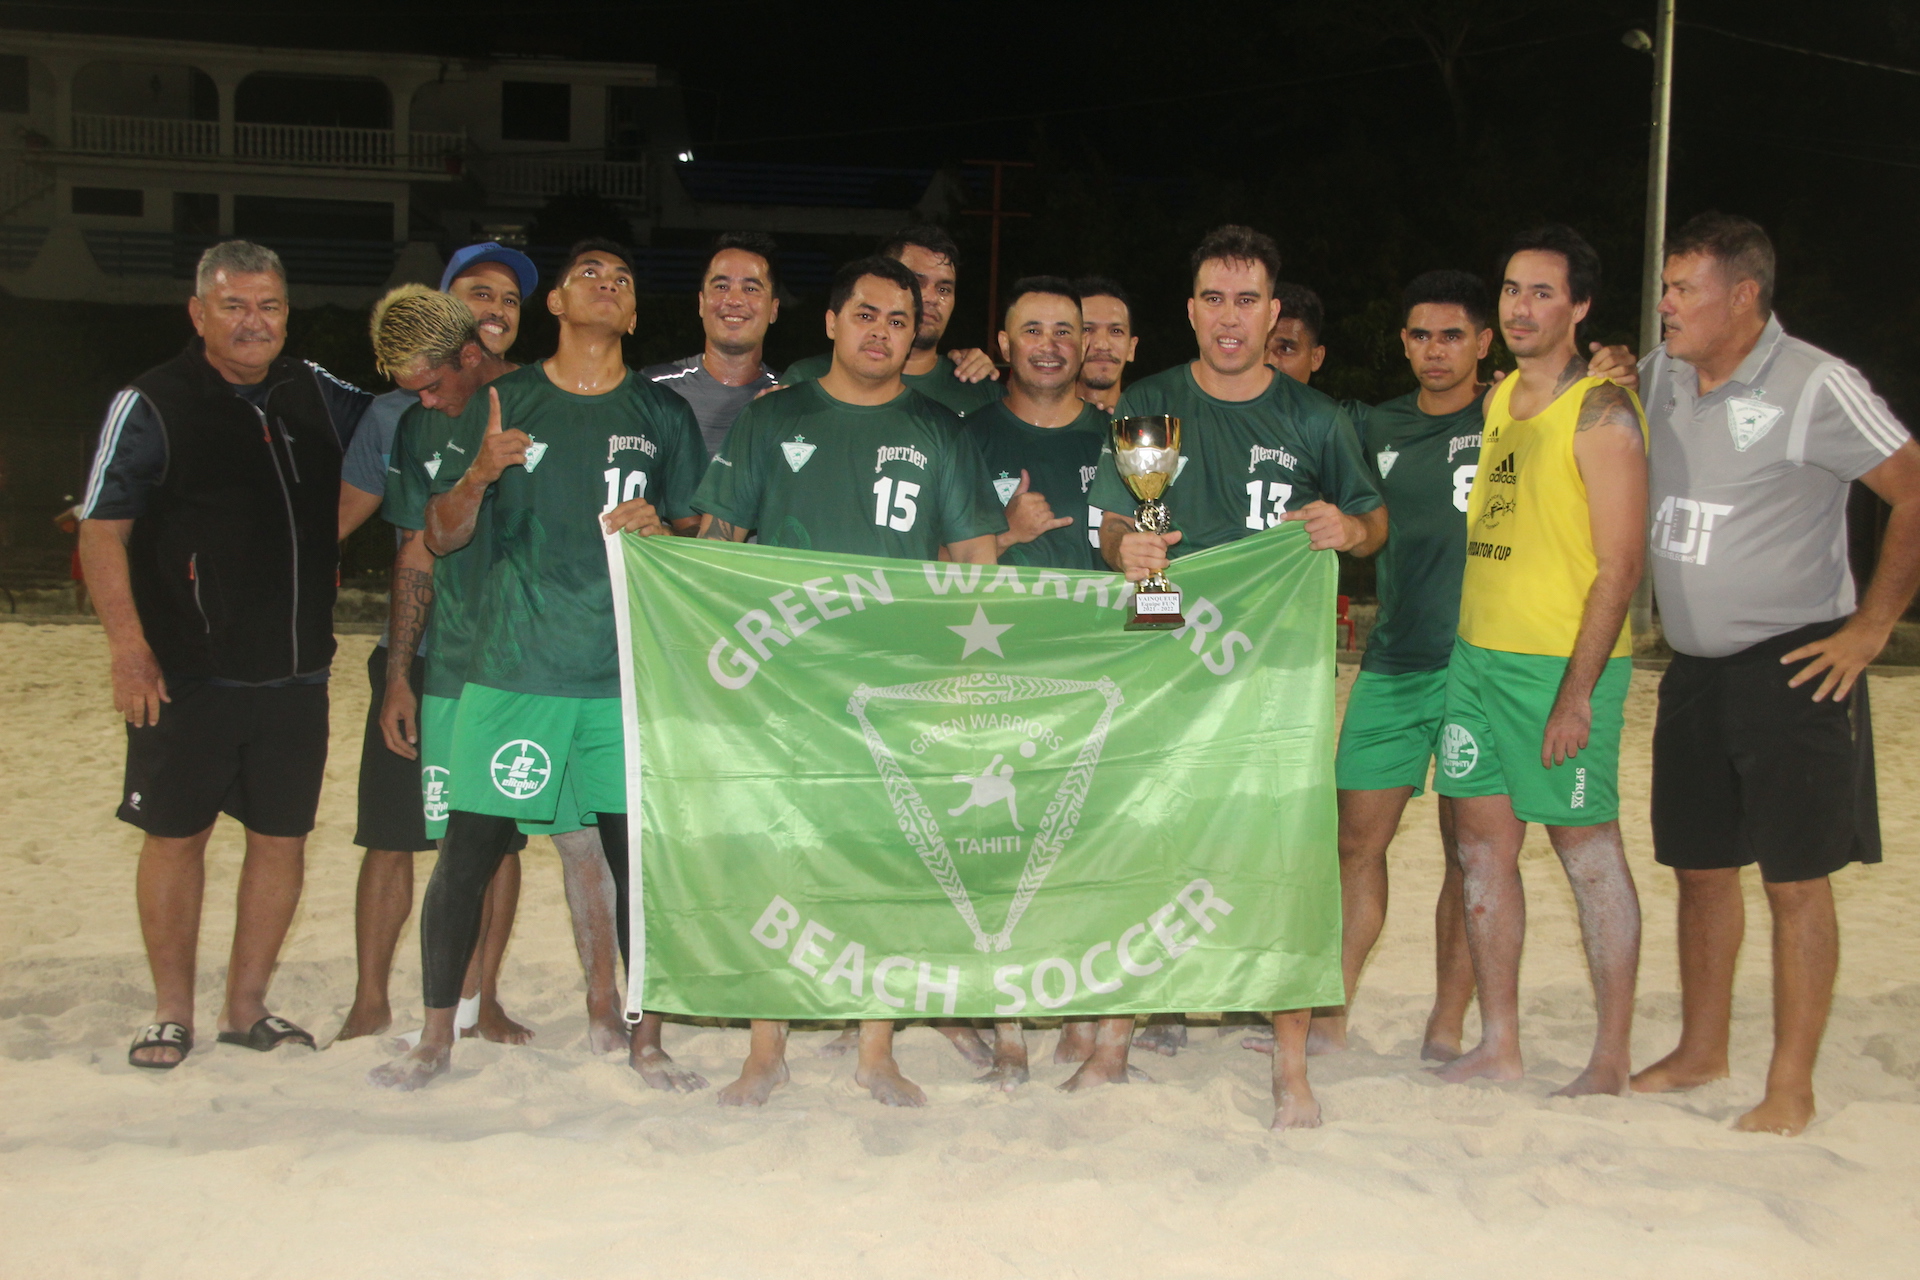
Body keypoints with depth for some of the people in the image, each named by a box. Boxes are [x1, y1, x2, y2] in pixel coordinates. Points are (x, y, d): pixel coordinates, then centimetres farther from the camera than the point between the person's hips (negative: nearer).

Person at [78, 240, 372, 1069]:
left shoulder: (315, 395, 9)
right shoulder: (151, 406, -4)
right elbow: (102, 533, -6)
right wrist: (129, 645, -16)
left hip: (296, 672, 4)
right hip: (186, 671, -4)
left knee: (282, 836, 8)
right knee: (177, 835, 4)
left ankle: (246, 1008, 22)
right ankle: (172, 1014, 18)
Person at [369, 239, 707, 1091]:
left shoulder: (663, 415, 11)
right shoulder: (501, 403, 9)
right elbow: (440, 537, 8)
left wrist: (660, 528, -8)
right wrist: (480, 473, -11)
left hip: (629, 673, 1)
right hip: (512, 668, 0)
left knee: (639, 853, 1)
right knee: (468, 851, 0)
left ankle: (646, 1038, 16)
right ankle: (436, 1037, 15)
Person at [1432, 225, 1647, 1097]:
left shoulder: (1601, 413, -10)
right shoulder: (1498, 399, 14)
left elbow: (1619, 566, -15)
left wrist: (1577, 691, -20)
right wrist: (1472, 652, 16)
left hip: (1563, 663, -8)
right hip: (1477, 653, 8)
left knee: (1587, 851, 0)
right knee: (1483, 845, 9)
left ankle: (1611, 1060, 9)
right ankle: (1498, 1047, 18)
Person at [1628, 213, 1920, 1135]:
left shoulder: (1814, 386, -13)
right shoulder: (1659, 377, 6)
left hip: (1793, 669, -6)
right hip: (1693, 669, 6)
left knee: (1795, 877, -1)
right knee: (1700, 866, 14)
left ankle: (1791, 1088, 8)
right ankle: (1700, 1053, 29)